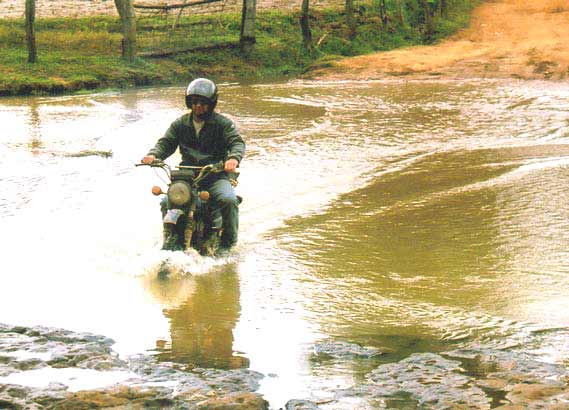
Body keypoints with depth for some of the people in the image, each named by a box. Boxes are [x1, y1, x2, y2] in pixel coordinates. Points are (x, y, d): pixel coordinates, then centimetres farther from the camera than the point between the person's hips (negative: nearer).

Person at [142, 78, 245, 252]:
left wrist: (234, 158, -36)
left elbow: (237, 142, -11)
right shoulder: (180, 124, 13)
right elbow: (166, 143, 6)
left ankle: (228, 241, -9)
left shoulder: (222, 123, 2)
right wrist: (153, 154, -19)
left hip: (215, 176, -3)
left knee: (228, 200, -31)